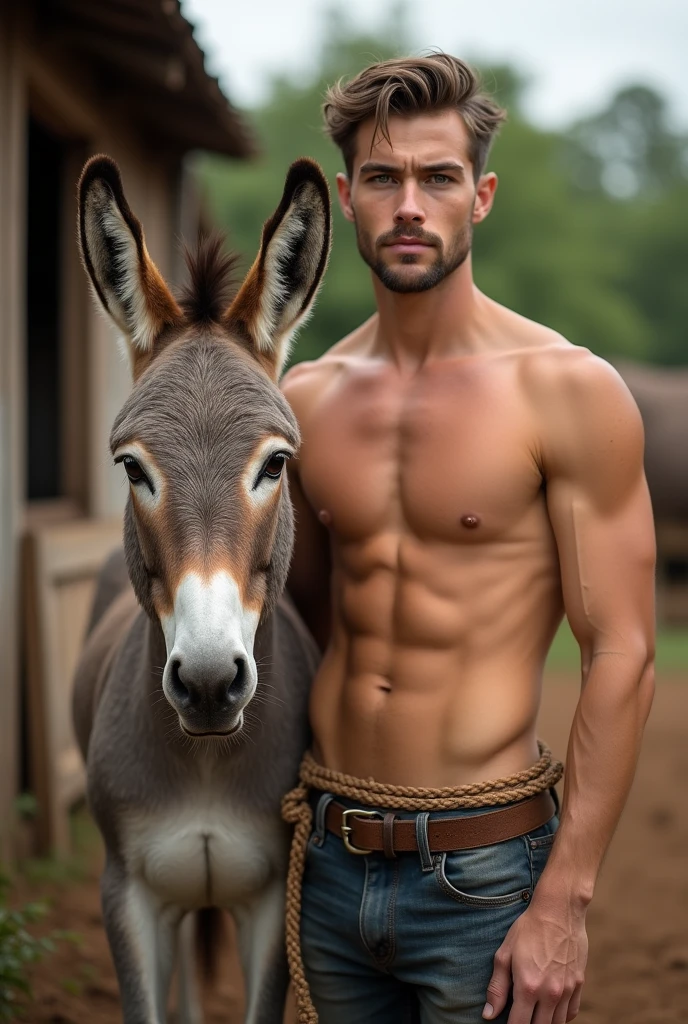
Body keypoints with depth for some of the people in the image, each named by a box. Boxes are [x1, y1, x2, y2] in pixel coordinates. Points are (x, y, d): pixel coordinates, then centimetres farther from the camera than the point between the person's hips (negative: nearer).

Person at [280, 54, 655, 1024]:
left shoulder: (566, 390, -10)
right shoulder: (306, 399, 5)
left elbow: (621, 659, -11)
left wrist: (564, 902, -15)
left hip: (481, 871, -4)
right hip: (332, 864, 5)